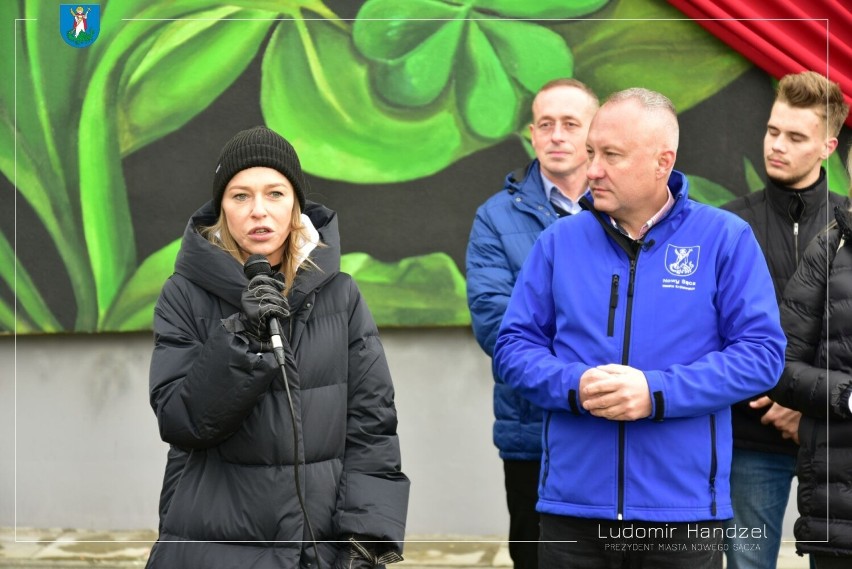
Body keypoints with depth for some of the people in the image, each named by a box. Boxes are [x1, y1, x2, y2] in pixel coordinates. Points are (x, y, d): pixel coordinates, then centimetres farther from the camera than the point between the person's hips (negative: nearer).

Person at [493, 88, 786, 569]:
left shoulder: (725, 238, -1)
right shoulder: (560, 241, 7)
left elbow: (761, 351, -5)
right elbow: (514, 346, 8)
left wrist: (657, 392, -16)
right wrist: (574, 386, -13)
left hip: (684, 510, -2)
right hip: (572, 506, 2)